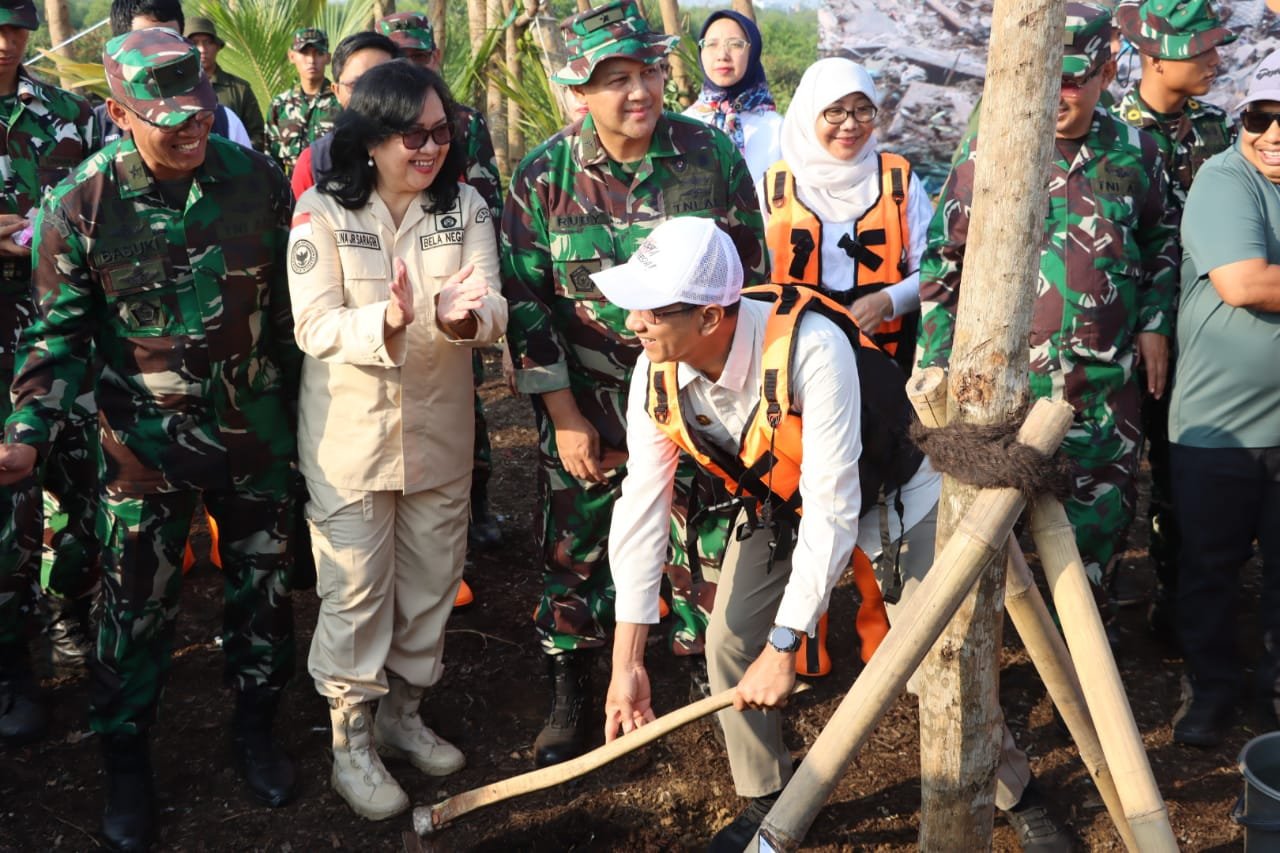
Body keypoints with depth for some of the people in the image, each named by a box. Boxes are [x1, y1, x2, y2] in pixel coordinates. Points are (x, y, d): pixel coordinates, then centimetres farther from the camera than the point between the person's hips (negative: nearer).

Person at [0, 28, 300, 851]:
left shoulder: (257, 180, -9)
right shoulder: (82, 205, -13)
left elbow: (289, 304, 3)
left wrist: (304, 406, 9)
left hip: (254, 435, 2)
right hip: (146, 443, -2)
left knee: (264, 588, 15)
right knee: (139, 607, 10)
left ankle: (256, 727, 39)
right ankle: (127, 760, 31)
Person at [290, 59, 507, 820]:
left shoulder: (466, 207, 0)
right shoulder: (323, 211, -9)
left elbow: (493, 312, -10)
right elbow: (315, 327, -16)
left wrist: (460, 316, -35)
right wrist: (387, 321, -36)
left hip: (440, 429, 4)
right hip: (350, 435, -3)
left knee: (432, 581, 15)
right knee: (356, 589, 3)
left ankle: (403, 713, 35)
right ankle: (352, 743, 20)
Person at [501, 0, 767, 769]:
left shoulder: (713, 154, -8)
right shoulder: (545, 176, -9)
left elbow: (751, 279, -1)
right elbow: (527, 300, -5)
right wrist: (564, 415, -8)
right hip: (586, 400, 0)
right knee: (576, 547, 9)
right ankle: (571, 694, 29)